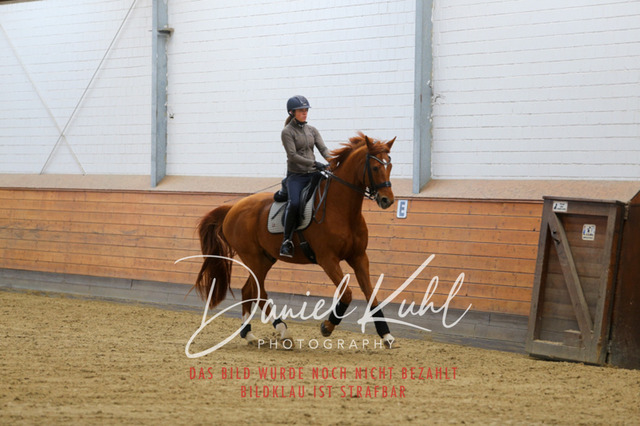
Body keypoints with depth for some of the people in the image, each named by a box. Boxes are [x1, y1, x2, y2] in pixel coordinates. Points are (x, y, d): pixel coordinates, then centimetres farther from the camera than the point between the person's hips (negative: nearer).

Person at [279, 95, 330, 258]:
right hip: (295, 175, -5)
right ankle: (287, 241, -22)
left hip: (312, 174, 5)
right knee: (295, 203, -30)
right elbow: (293, 155, -14)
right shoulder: (287, 132, -4)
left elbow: (323, 149, 4)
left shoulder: (312, 130, 13)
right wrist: (314, 163, -25)